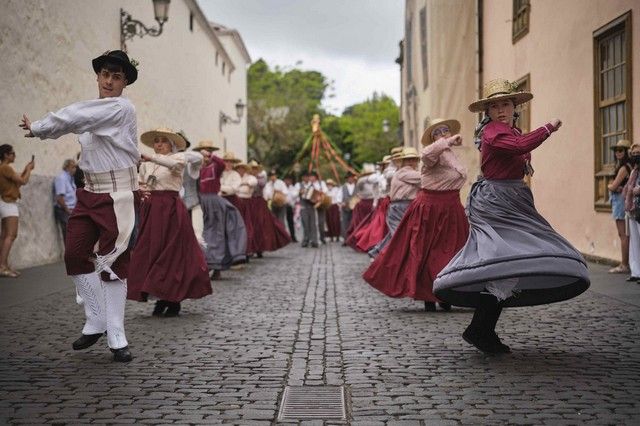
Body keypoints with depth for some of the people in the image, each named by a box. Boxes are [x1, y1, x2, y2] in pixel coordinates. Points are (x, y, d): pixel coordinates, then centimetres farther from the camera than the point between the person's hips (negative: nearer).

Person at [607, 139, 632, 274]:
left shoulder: (624, 168, -14)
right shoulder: (626, 167, 16)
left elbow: (613, 186, -14)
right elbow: (613, 185, 13)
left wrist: (610, 186, 7)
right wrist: (614, 186, -9)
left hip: (621, 200, -10)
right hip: (618, 201, 10)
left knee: (623, 234, -8)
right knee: (624, 234, 11)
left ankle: (624, 265, -7)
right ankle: (625, 264, 15)